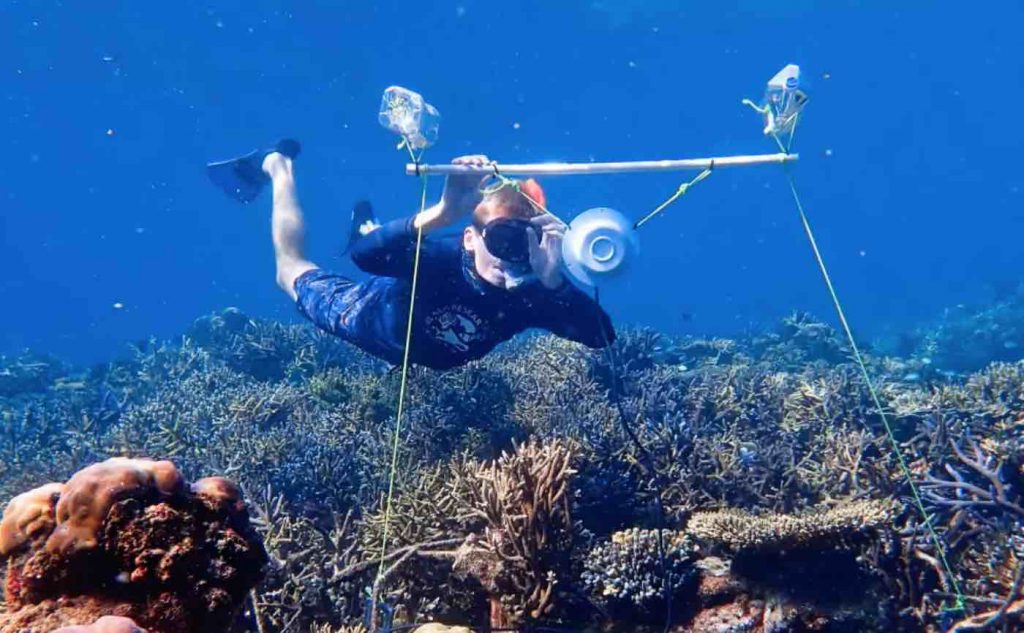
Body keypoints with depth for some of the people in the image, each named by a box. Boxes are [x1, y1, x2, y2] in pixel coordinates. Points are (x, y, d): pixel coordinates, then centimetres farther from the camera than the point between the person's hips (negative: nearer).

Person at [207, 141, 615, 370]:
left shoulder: (531, 298, -37)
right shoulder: (438, 259, -45)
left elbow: (603, 338, -47)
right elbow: (365, 253, -62)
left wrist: (553, 278, -62)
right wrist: (443, 214, -76)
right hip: (371, 314, -4)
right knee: (293, 271, 21)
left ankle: (367, 226, 59)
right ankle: (279, 168, 38)